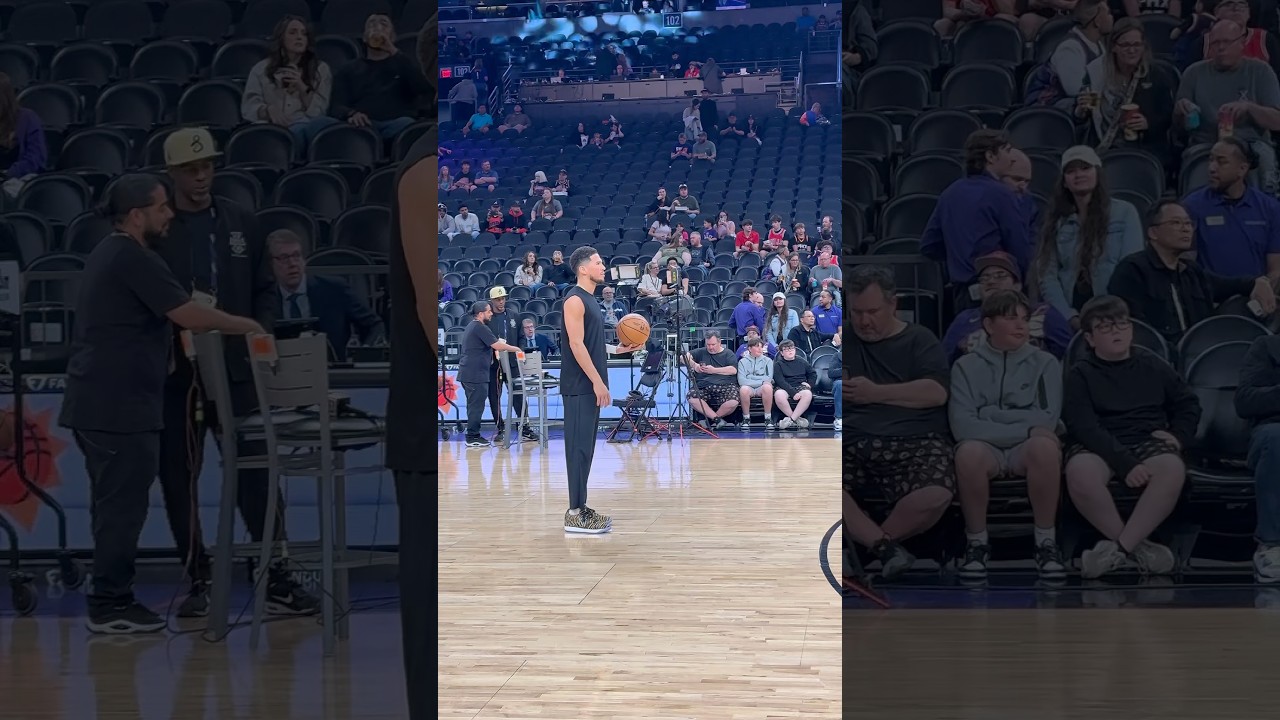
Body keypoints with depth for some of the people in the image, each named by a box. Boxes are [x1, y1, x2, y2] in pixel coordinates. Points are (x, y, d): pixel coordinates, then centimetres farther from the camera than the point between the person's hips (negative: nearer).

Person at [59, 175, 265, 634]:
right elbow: (189, 315, -17)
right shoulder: (134, 260, -15)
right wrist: (243, 326, -4)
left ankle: (111, 598, 20)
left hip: (95, 403, 10)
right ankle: (110, 605, -2)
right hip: (120, 406, -10)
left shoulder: (107, 255, 17)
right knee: (124, 505, -6)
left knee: (113, 503, 14)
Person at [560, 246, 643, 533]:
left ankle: (580, 507, 17)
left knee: (585, 448, 12)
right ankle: (575, 515, -5)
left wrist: (617, 349, 14)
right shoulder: (575, 300, -13)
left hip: (590, 386, 10)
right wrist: (597, 381, -20)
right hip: (580, 386, -10)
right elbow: (576, 345, -19)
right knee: (579, 449, -8)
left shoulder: (589, 299, 17)